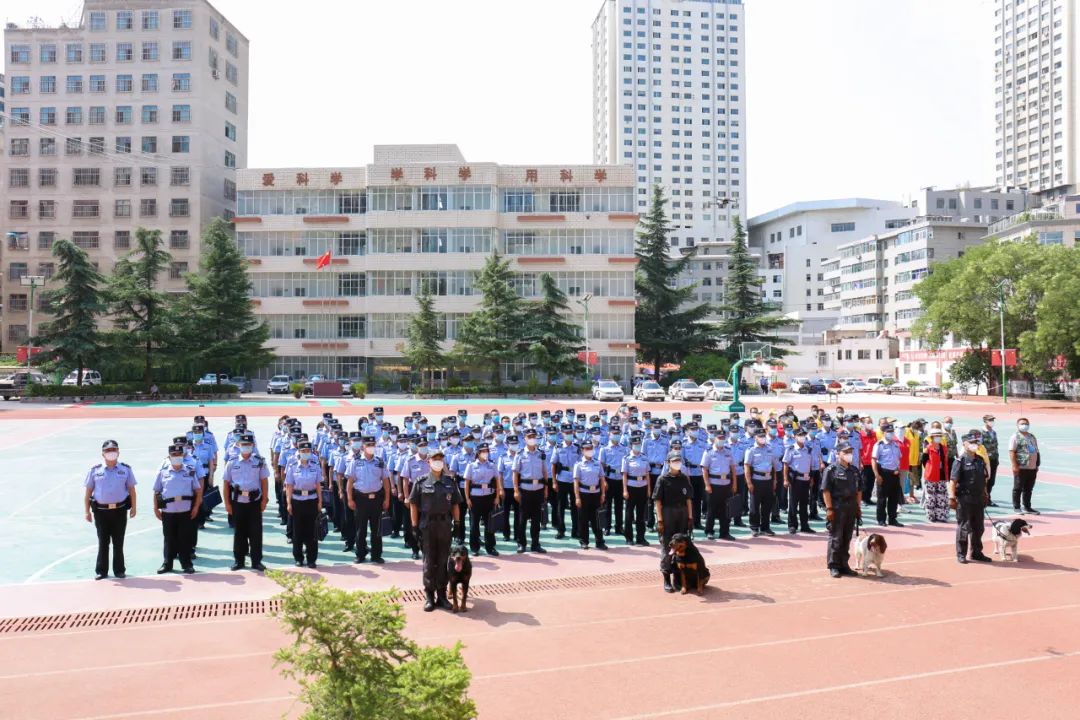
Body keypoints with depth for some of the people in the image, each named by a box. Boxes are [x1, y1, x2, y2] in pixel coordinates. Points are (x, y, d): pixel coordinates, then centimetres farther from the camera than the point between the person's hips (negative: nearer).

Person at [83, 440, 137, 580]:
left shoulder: (126, 469, 4)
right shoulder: (95, 470, 3)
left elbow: (131, 489, 8)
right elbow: (88, 492, 5)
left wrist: (133, 507, 4)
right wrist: (87, 511, 1)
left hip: (120, 510, 0)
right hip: (101, 511, 0)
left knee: (118, 542, 7)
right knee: (103, 542, 7)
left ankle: (119, 570, 17)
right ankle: (101, 571, 16)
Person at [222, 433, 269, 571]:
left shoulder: (260, 462, 1)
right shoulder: (232, 463, 2)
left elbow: (264, 481, 2)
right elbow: (226, 483, 4)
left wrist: (264, 500, -3)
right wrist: (227, 503, 0)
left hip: (255, 502, -1)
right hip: (237, 502, 1)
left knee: (256, 532, 2)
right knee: (239, 533, 9)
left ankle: (256, 561, 10)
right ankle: (238, 560, 20)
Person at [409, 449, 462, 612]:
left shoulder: (450, 482, 7)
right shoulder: (421, 482, -1)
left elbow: (455, 505, 10)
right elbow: (413, 504, -2)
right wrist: (415, 526, -6)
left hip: (445, 525, 2)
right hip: (427, 525, -2)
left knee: (443, 561, 7)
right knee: (429, 562, 5)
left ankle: (442, 595, 17)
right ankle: (429, 596, 14)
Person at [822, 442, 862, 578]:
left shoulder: (855, 470, 12)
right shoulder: (831, 470, -9)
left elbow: (859, 490, 17)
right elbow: (826, 490, -12)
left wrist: (858, 507, 13)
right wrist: (829, 508, -16)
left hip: (851, 508, 6)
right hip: (837, 508, -6)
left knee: (847, 538, 12)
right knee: (835, 538, -1)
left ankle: (843, 564, 22)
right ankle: (833, 566, 7)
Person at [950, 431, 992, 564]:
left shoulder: (980, 460, 10)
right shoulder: (960, 461, -10)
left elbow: (984, 480, 18)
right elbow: (953, 481, -13)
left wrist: (985, 496, 16)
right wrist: (952, 498, -17)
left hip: (978, 500, 6)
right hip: (964, 500, -6)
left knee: (978, 528, 13)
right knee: (963, 527, 1)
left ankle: (976, 552, 26)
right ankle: (961, 554, 10)